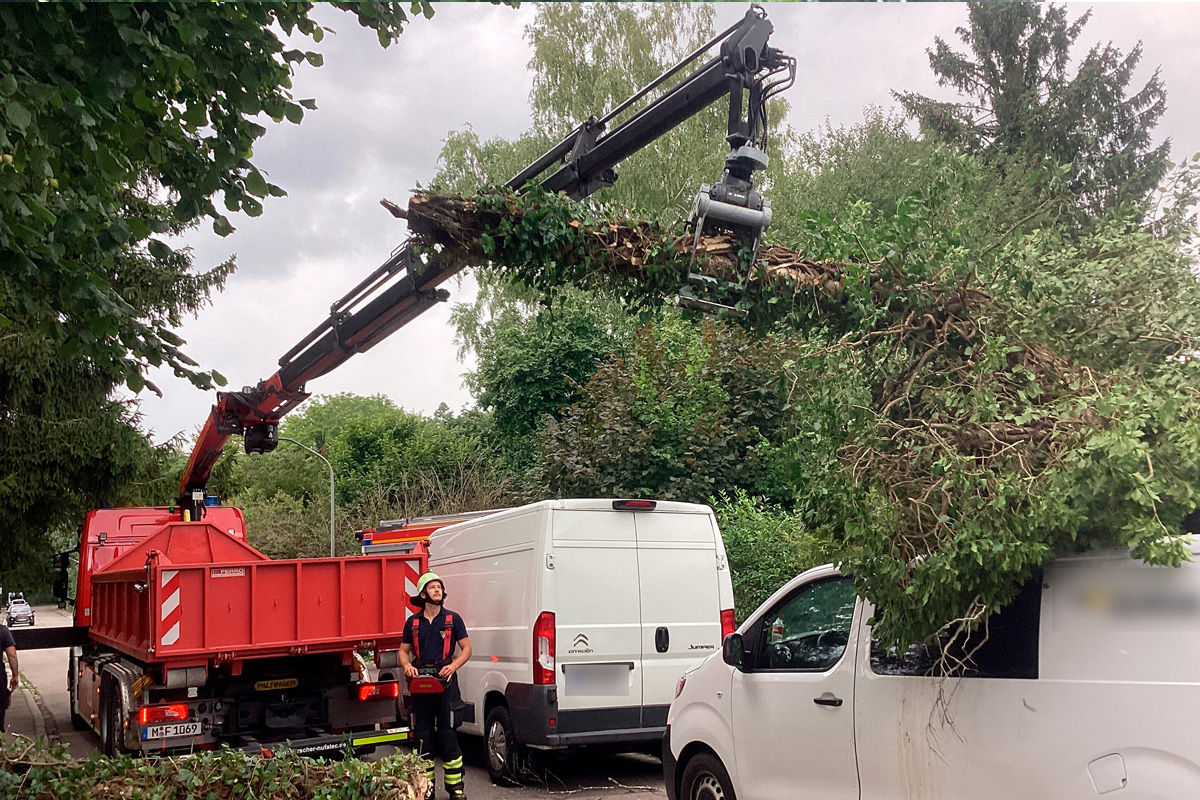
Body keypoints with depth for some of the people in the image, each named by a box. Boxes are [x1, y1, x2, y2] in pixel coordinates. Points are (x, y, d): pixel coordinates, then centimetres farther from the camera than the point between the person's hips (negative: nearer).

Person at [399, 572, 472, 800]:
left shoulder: (452, 619, 4)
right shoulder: (413, 622, 10)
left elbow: (467, 648, 5)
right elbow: (404, 650, 15)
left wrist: (453, 666, -12)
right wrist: (407, 665, -7)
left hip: (445, 682, -3)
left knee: (448, 736, -2)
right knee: (422, 736, 6)